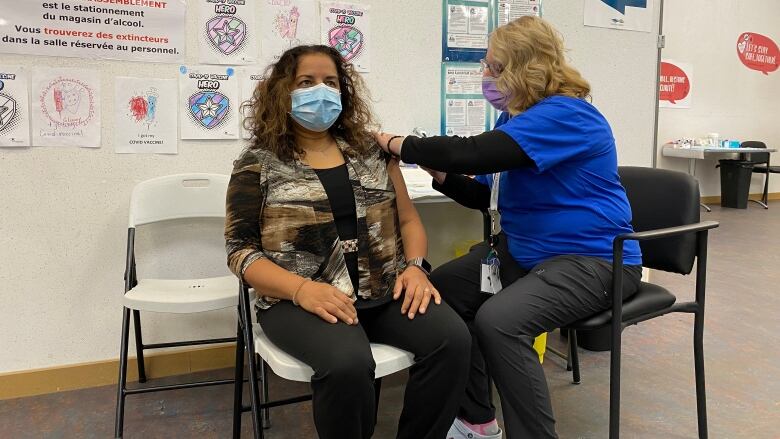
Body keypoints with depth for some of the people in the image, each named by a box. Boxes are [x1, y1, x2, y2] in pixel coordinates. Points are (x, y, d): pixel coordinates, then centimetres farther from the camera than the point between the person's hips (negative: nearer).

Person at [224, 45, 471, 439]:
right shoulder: (258, 164, 2)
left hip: (385, 293, 4)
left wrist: (415, 266, -6)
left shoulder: (370, 150, 13)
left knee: (452, 338, -21)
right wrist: (301, 289, -19)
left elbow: (408, 219, 15)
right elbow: (241, 249, -2)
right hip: (298, 301, -3)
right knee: (348, 363, -33)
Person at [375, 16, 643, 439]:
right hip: (525, 251, 10)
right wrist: (439, 172, -5)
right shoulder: (516, 118, 10)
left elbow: (474, 153, -31)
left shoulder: (565, 114, -21)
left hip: (592, 258, -10)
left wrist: (400, 145, -18)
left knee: (499, 320, -32)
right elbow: (485, 195, 13)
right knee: (441, 289, 3)